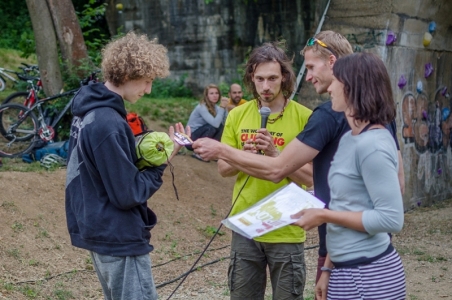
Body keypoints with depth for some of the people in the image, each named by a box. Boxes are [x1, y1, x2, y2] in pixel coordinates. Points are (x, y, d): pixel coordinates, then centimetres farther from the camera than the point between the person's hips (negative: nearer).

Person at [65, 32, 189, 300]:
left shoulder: (89, 110, 6)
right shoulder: (108, 124, -24)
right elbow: (128, 194, -21)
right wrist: (163, 160, -12)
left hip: (98, 229, 10)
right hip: (119, 237, -10)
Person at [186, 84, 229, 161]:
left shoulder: (216, 107, 2)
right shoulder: (201, 107, -20)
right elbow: (215, 124, -32)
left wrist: (224, 108, -17)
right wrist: (222, 108, -25)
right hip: (190, 139, -7)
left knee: (221, 127, -10)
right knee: (212, 127, -27)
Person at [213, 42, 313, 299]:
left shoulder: (304, 117, -9)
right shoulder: (238, 115, 2)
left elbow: (310, 177, -11)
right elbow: (224, 168, 6)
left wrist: (275, 153, -22)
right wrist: (244, 156, -13)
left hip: (286, 230, -3)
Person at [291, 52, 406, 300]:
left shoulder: (373, 145, -19)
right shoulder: (350, 139, 9)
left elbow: (391, 219, -22)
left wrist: (325, 215, -17)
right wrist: (329, 267, 13)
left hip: (369, 275, -8)